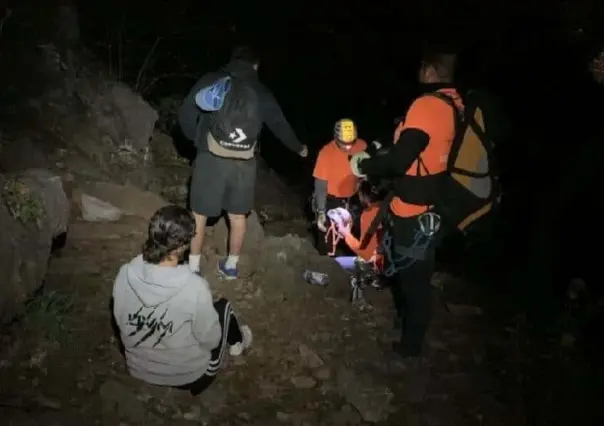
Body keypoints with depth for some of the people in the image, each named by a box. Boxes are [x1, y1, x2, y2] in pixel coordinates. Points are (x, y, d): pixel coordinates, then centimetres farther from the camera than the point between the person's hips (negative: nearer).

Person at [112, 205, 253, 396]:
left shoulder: (124, 274, -18)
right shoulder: (194, 287, -32)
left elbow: (121, 323, -1)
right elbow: (210, 340, -17)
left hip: (139, 370, 4)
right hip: (188, 376, -4)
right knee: (223, 306, 20)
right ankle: (237, 342, 49)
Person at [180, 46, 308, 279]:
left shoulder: (213, 79, 4)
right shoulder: (262, 92, 10)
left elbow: (186, 111, -1)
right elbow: (280, 125, 21)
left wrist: (196, 138, 17)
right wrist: (299, 148, 38)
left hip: (212, 158, -2)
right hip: (244, 162, 2)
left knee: (199, 215, 9)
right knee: (238, 215, 17)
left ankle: (193, 268, 17)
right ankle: (231, 266, 31)